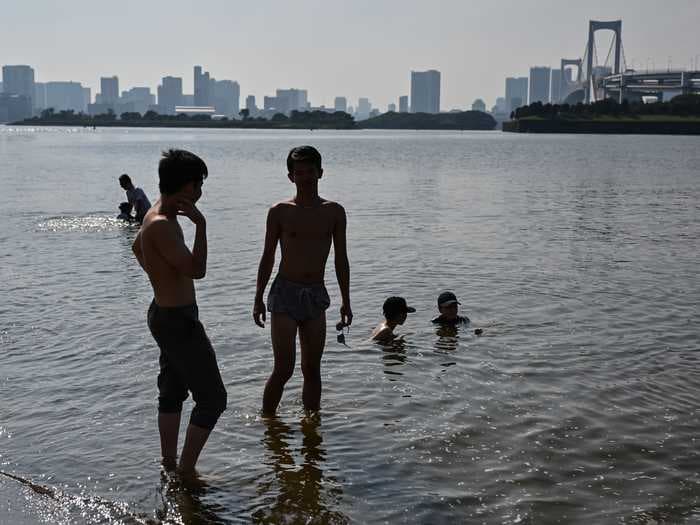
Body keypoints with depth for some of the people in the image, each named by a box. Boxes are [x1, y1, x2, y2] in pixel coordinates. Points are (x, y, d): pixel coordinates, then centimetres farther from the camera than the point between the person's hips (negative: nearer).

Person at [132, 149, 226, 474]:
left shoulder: (158, 215, 8)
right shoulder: (161, 225, -24)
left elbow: (137, 247, 27)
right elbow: (196, 270, -27)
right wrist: (201, 224, -22)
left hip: (167, 315, 11)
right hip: (178, 321, -11)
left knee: (172, 393, 19)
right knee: (212, 399, -3)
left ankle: (169, 467, 30)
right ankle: (186, 472, 4)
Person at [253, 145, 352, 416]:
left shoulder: (334, 212, 4)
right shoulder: (280, 212, -3)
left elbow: (341, 259, 8)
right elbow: (268, 257, 3)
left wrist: (345, 301, 6)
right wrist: (258, 299, 2)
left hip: (316, 295, 3)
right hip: (285, 293, -3)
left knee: (312, 369, 9)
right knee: (283, 369, -6)